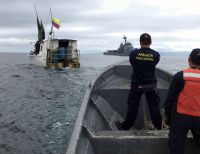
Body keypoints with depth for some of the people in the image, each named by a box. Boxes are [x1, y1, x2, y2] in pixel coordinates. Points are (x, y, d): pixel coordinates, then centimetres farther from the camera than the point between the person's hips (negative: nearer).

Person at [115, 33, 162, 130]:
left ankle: (125, 126, 22)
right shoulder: (156, 55, -12)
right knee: (154, 106, 13)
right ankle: (159, 126, 24)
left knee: (133, 106, 11)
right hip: (151, 85, 1)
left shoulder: (133, 53, -15)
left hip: (136, 84, 0)